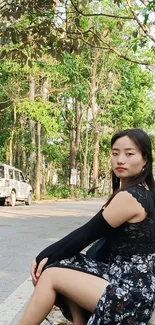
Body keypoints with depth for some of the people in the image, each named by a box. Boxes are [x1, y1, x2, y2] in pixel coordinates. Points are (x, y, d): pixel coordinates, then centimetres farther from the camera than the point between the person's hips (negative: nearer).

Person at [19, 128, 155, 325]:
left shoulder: (129, 197, -19)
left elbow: (87, 234, -13)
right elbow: (92, 234, 10)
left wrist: (44, 257, 0)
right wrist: (48, 256, 2)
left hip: (133, 290, -9)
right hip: (128, 277, 9)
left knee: (51, 275, -6)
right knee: (65, 264, 5)